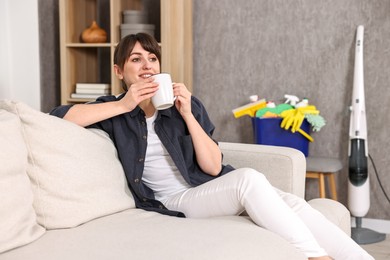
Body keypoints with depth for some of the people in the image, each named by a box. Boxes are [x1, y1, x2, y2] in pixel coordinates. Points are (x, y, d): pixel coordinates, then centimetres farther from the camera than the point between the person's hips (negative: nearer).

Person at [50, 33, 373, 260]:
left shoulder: (185, 103, 6)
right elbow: (59, 115, -13)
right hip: (177, 200, -3)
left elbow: (213, 167, -1)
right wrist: (123, 105, -15)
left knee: (294, 203, -23)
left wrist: (187, 115, -12)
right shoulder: (117, 111, 4)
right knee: (249, 178, -32)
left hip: (214, 186, 4)